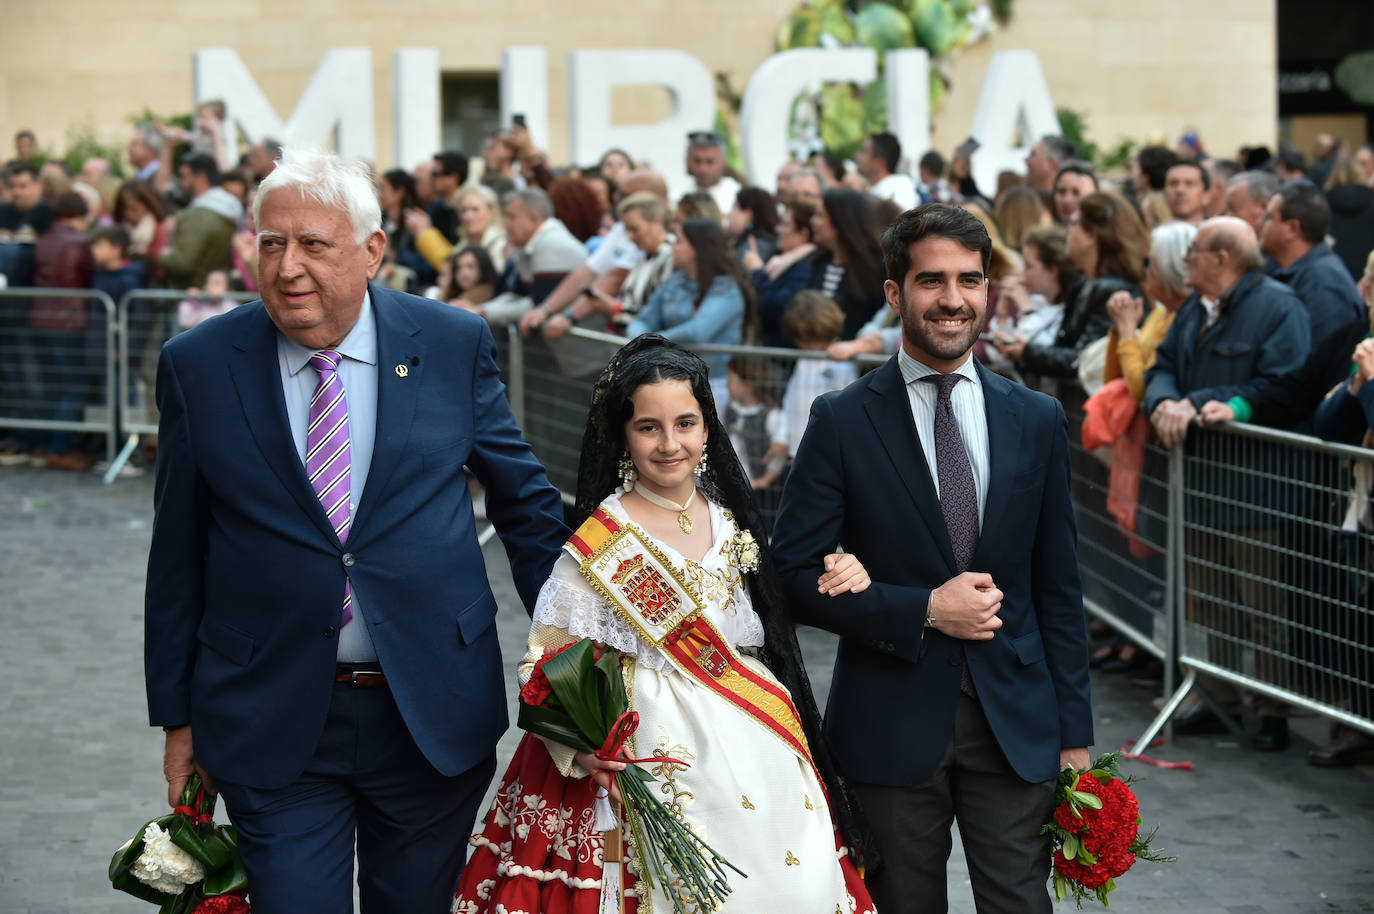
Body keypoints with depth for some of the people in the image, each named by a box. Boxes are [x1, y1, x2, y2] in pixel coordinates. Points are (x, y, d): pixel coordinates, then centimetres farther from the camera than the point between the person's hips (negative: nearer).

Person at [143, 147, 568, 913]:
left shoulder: (455, 345, -1)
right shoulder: (199, 366, -2)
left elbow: (526, 501, 8)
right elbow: (178, 555, 4)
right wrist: (178, 717, 5)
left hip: (436, 719, 1)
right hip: (271, 726, -1)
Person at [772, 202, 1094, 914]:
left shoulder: (1036, 420, 7)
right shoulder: (843, 421, -3)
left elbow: (1058, 587, 9)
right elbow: (794, 574, -6)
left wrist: (1073, 733, 6)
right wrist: (922, 610, -15)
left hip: (1015, 724, 2)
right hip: (891, 727, -2)